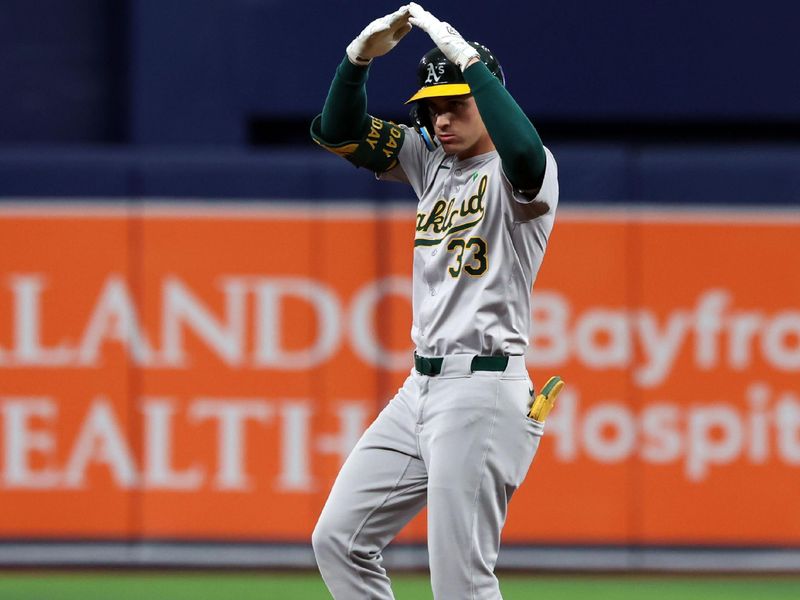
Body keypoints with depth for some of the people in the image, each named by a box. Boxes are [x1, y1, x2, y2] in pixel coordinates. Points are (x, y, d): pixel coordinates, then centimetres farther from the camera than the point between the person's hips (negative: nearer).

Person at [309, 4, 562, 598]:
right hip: (421, 389, 9)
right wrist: (360, 57, -7)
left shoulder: (511, 172, -9)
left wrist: (470, 61, -31)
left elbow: (526, 158, -34)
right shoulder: (430, 159, 13)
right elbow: (338, 131, 10)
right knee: (339, 538, 8)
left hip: (482, 390, -9)